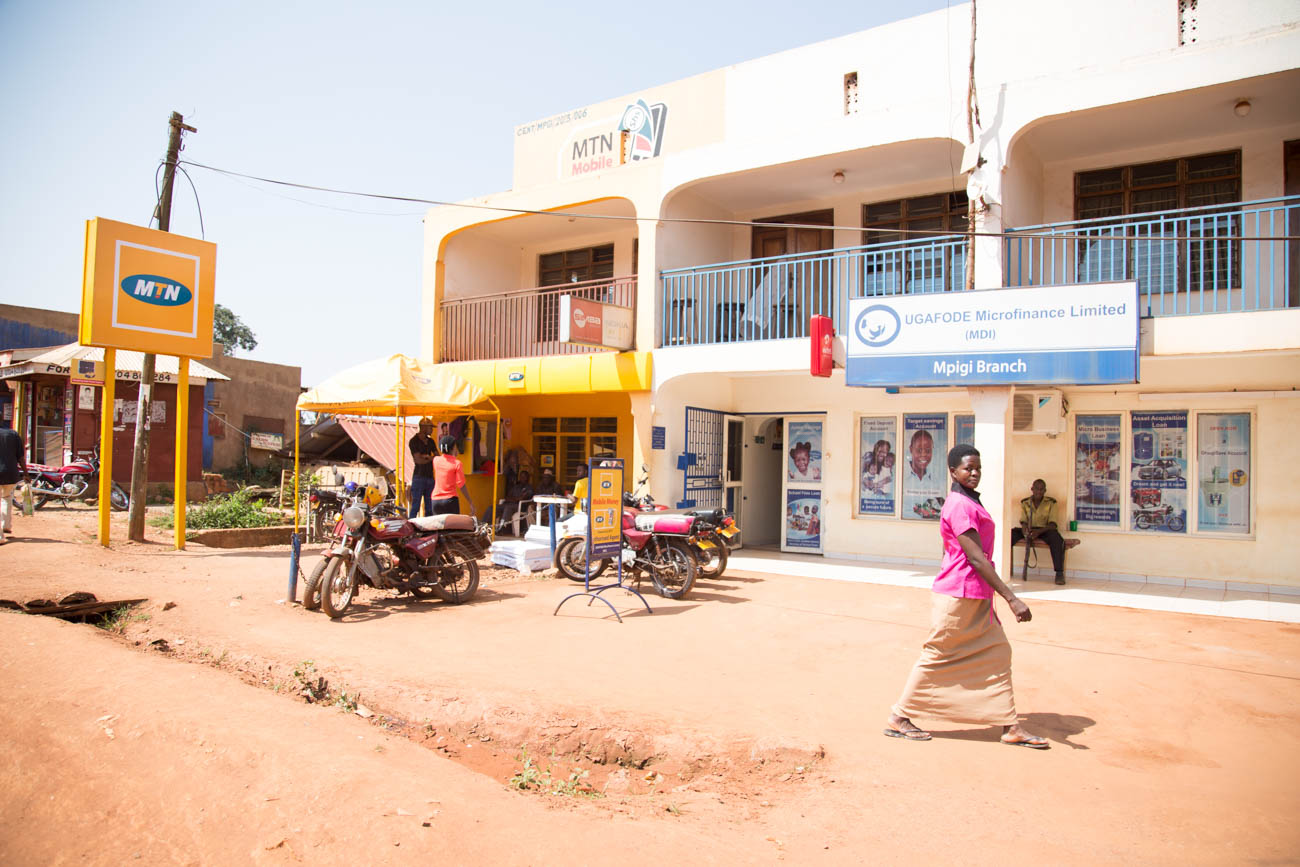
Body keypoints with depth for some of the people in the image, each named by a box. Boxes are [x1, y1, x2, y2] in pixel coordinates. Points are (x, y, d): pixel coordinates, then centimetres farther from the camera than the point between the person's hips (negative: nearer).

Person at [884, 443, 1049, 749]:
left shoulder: (969, 502, 13)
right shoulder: (961, 505, -18)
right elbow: (975, 557, -23)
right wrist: (1011, 598, -24)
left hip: (975, 598, 10)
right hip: (959, 597, -10)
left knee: (997, 652, 9)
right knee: (937, 656, 0)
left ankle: (1010, 727, 16)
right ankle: (898, 718, 12)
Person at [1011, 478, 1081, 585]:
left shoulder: (1050, 503, 2)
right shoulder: (1025, 503, 8)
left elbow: (1052, 524, -8)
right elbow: (1023, 522, 1)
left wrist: (1039, 531, -27)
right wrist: (1026, 532, -25)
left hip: (1044, 530, -2)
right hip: (1029, 530, 2)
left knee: (1055, 536, -37)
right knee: (1011, 533, -28)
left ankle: (1059, 573, -37)